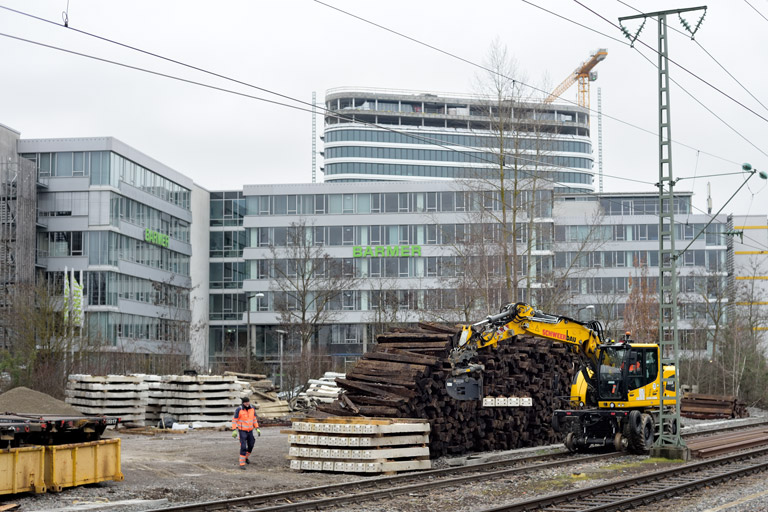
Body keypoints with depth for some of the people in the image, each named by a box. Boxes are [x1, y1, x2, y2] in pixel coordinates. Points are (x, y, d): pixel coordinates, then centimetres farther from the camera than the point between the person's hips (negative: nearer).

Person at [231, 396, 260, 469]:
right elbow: (234, 420, -12)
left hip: (250, 431, 5)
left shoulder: (252, 409, -4)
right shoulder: (239, 410, -18)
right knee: (243, 447, -13)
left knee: (250, 446, 14)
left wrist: (257, 429, 2)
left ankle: (246, 457, 43)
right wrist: (234, 431, -18)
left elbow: (254, 419, 7)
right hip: (242, 431, -5)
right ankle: (242, 464, -6)